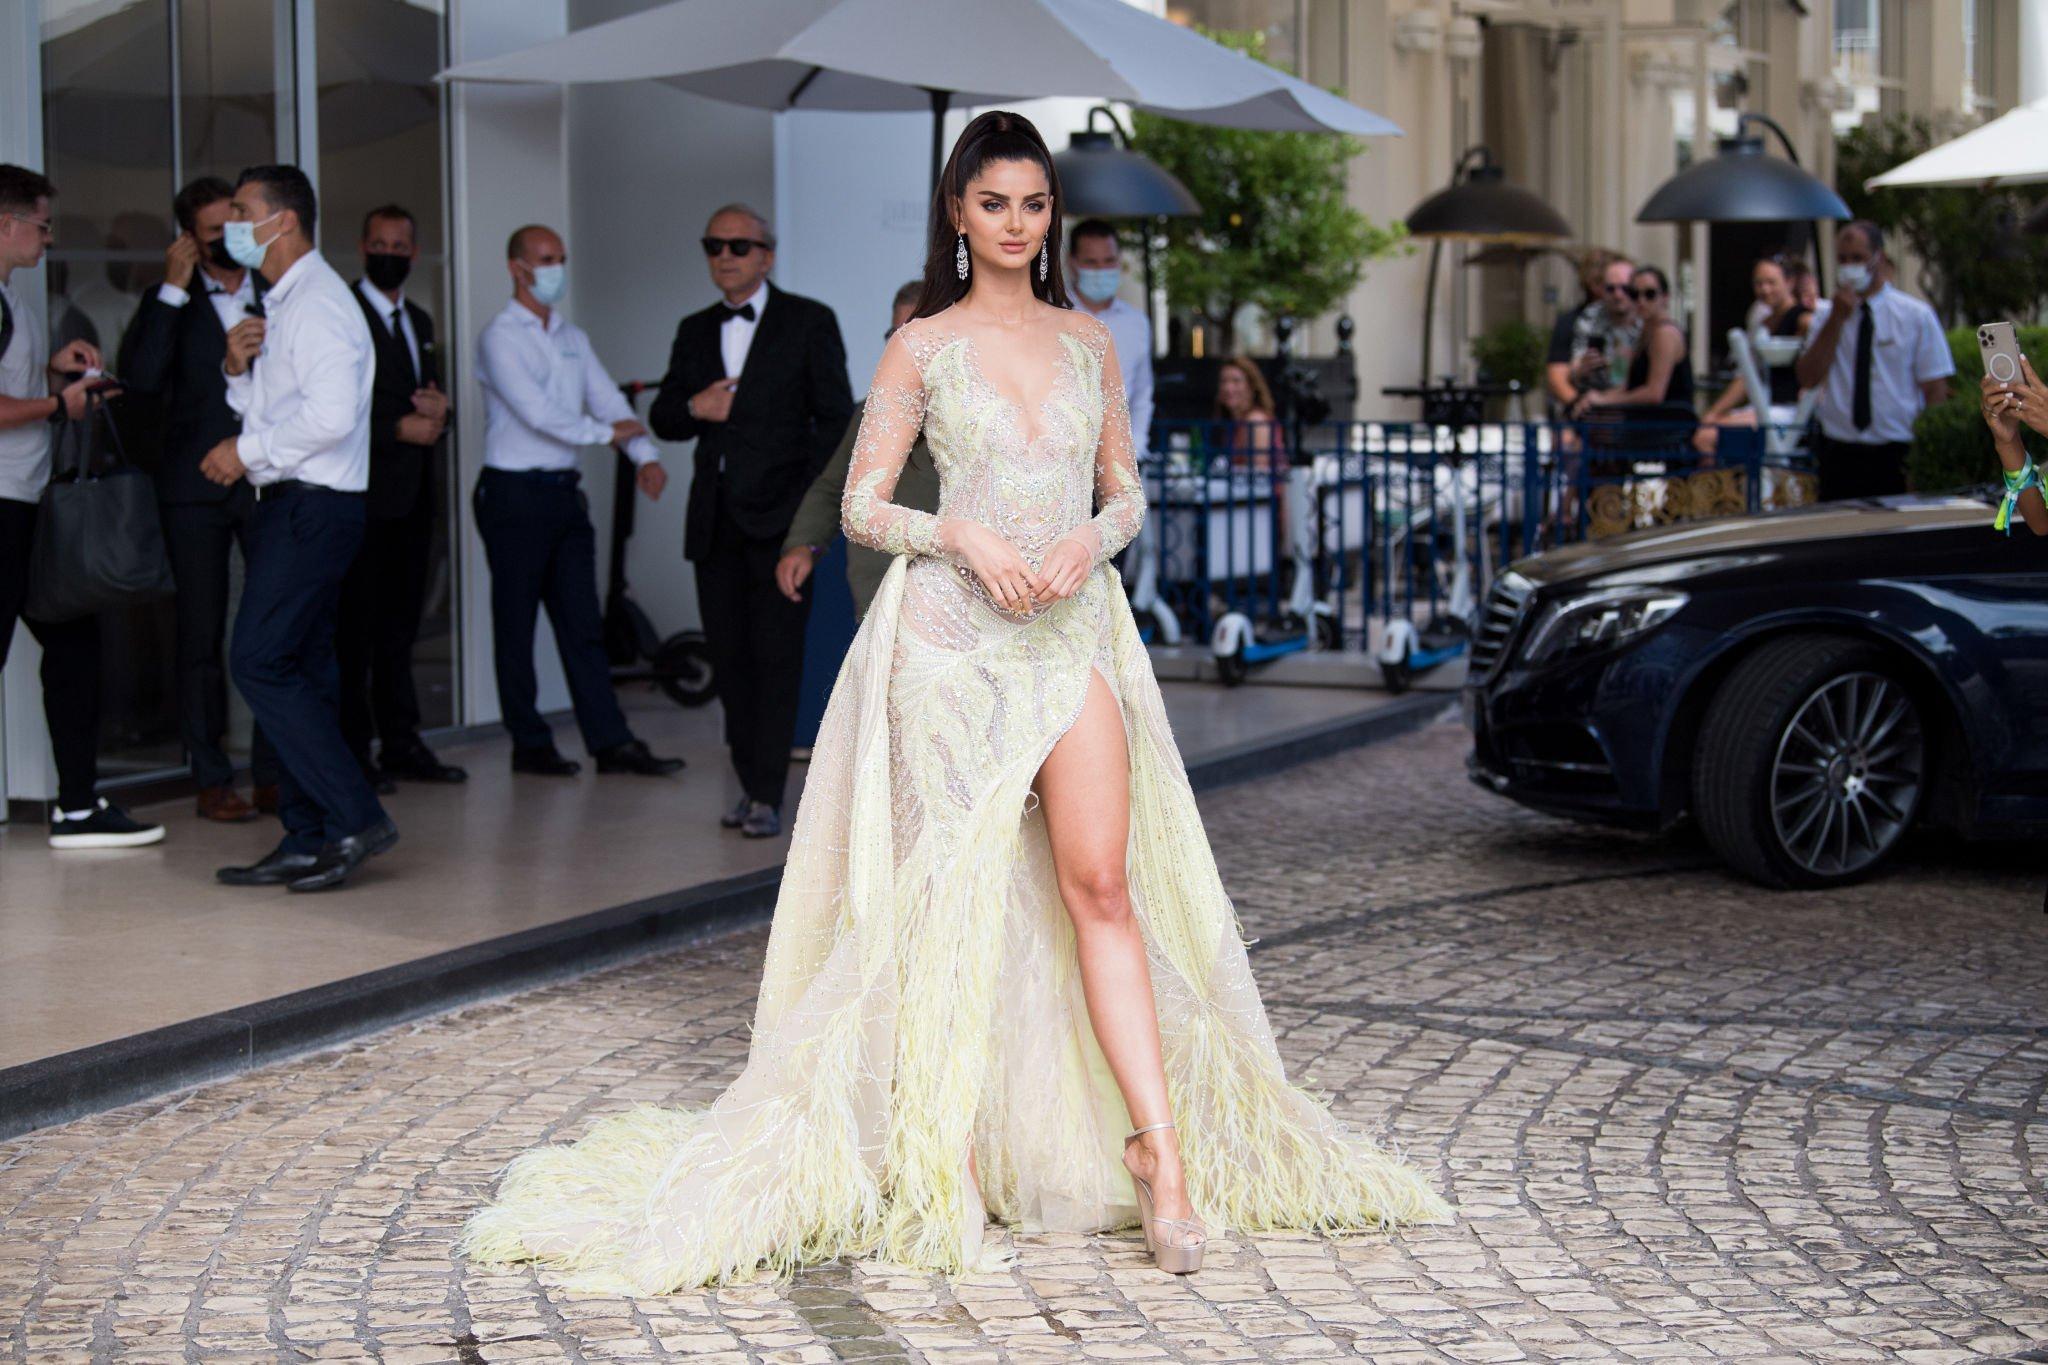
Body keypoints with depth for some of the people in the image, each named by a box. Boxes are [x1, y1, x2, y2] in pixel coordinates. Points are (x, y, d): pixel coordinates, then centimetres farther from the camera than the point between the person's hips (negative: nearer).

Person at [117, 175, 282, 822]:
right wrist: (173, 289, -12)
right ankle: (212, 780, 9)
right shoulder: (171, 303, 4)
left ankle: (274, 775, 7)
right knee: (202, 635, 3)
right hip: (196, 487, -1)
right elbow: (139, 377, -13)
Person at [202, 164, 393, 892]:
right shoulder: (281, 304, 20)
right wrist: (238, 368, 4)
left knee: (261, 663, -14)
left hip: (313, 506, -10)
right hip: (289, 505, 10)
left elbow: (329, 415, -25)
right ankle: (307, 840, 12)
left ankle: (354, 816, -13)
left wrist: (248, 451, -15)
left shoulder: (318, 303, -13)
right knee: (296, 670, 9)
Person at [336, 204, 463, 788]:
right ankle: (354, 751, -2)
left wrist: (438, 410, 1)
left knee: (400, 625, 11)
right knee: (357, 626, -5)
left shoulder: (419, 322, 20)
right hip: (364, 493, -8)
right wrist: (399, 427, -16)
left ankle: (401, 744, 15)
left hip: (413, 497, 8)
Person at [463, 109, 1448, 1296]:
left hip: (1074, 632, 2)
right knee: (956, 888, -1)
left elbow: (1127, 492, 16)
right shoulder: (923, 348, 3)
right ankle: (945, 1151, 9)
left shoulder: (1090, 342, 13)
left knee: (1101, 884, -8)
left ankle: (1162, 1152, -11)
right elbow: (863, 507, 2)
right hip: (955, 633, -2)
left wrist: (1090, 541, -5)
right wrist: (965, 536, -15)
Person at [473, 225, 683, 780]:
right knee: (516, 624, 2)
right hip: (514, 492, -7)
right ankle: (529, 744, 8)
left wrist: (646, 455, -8)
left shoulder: (573, 338, 16)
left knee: (582, 621, 4)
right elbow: (535, 411, -17)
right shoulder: (501, 337, -7)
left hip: (564, 492, 7)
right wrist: (606, 432, -12)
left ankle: (610, 741, 3)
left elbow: (608, 400, 8)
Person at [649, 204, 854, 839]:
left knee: (776, 655, -8)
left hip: (779, 516, -5)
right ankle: (751, 783, 14)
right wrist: (693, 407, -6)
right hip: (715, 518, 5)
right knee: (729, 655, 5)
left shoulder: (809, 322, 2)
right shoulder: (694, 332, 15)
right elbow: (662, 418, 17)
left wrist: (810, 502, -10)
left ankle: (767, 797, -8)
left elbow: (835, 418, -1)